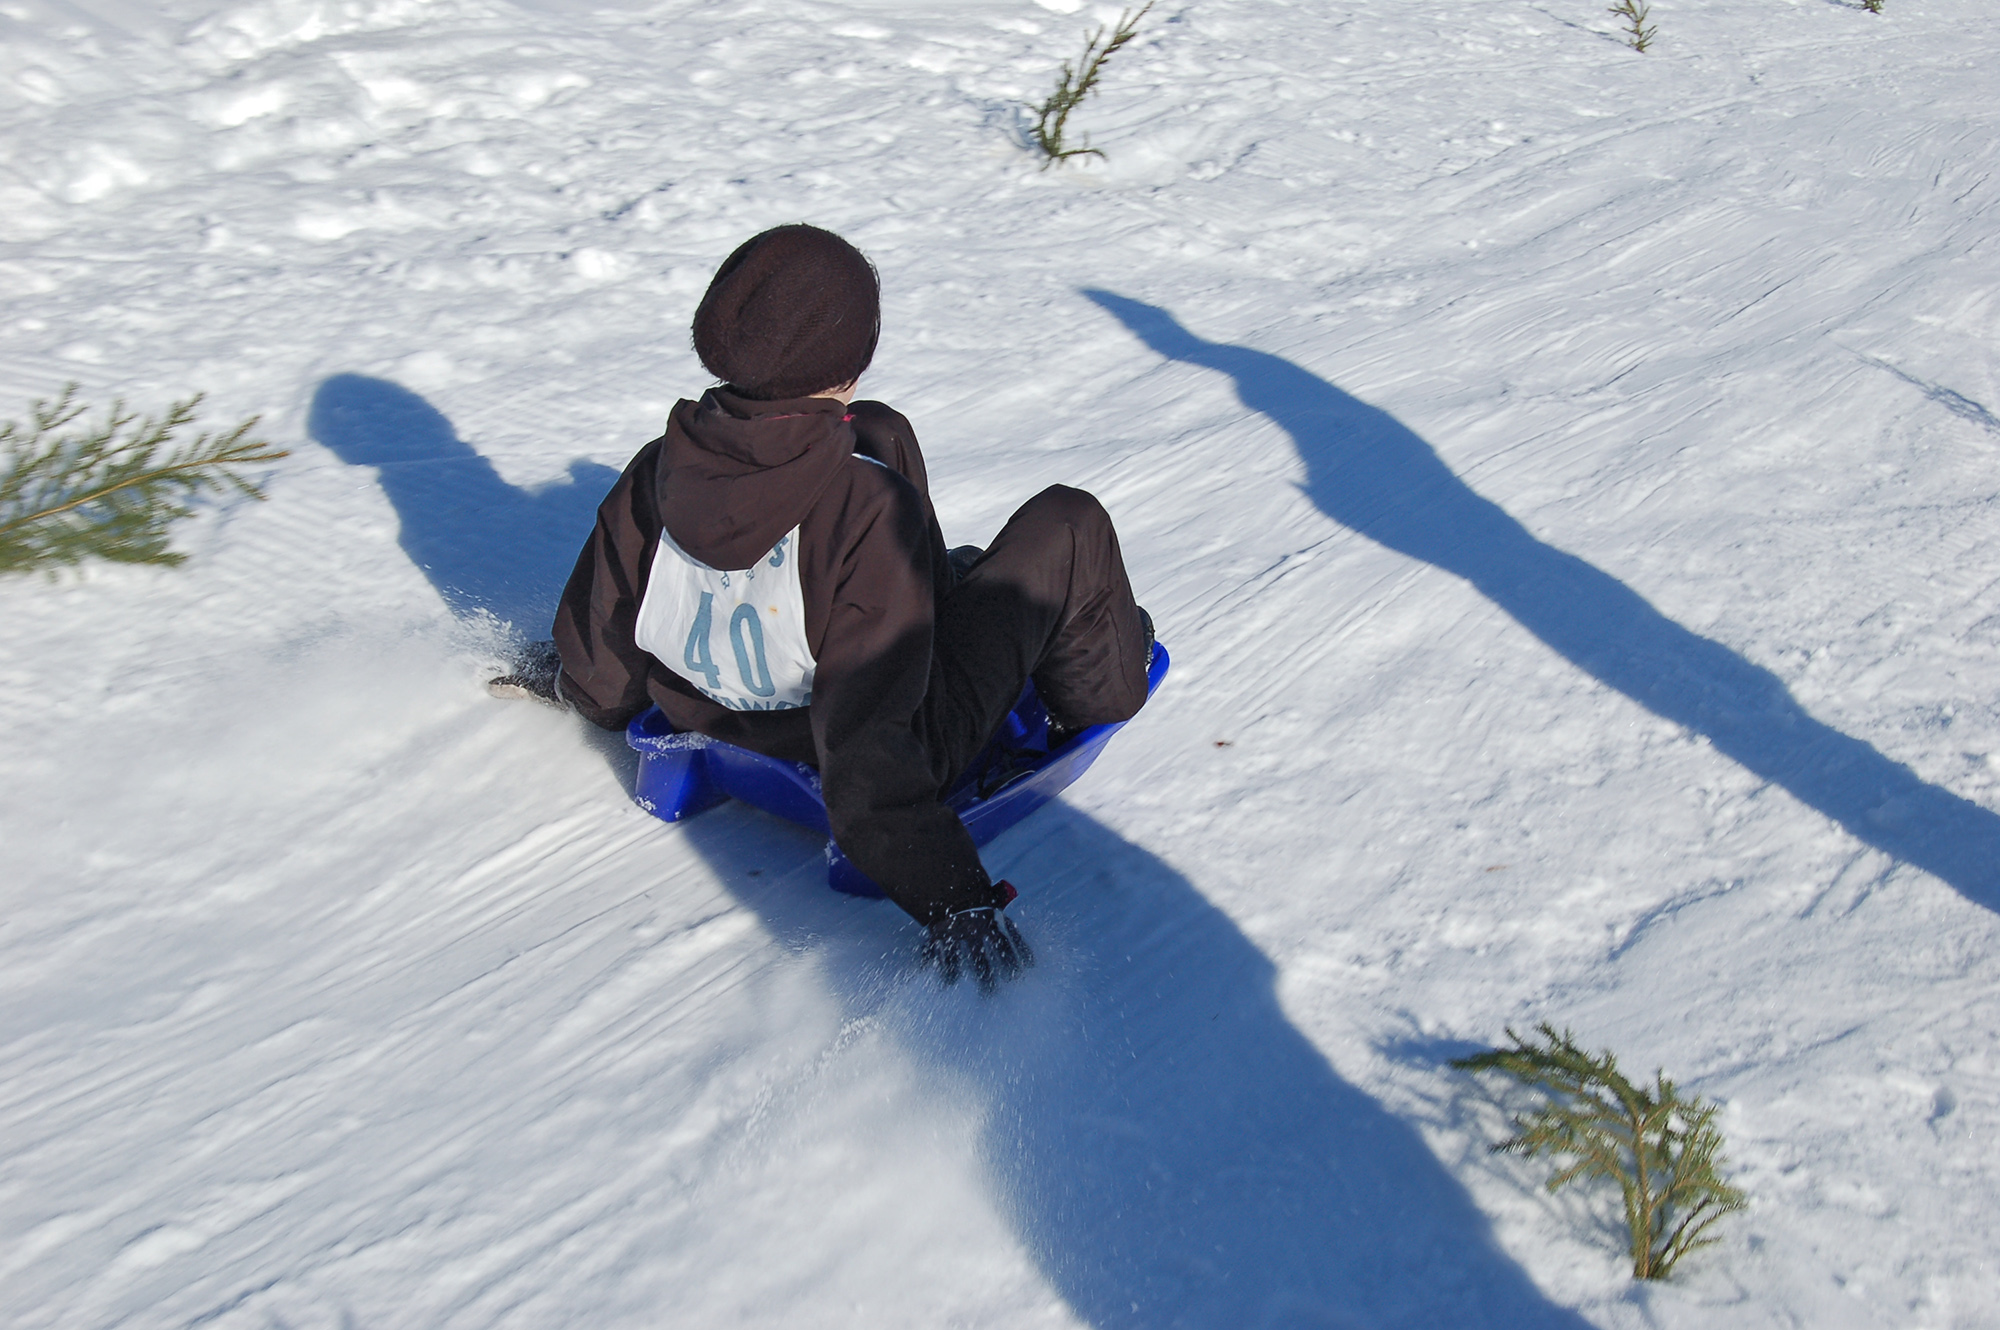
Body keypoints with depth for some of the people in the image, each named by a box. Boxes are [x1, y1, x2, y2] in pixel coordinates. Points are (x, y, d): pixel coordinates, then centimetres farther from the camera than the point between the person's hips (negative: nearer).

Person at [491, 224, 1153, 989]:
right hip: (911, 739, -6)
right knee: (1068, 525, 8)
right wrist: (954, 903, -33)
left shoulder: (658, 471, -19)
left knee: (879, 434, 17)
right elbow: (869, 752, -38)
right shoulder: (865, 509, -35)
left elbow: (601, 679, -6)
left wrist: (562, 679, 17)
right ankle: (1097, 691, 36)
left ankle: (947, 568, 46)